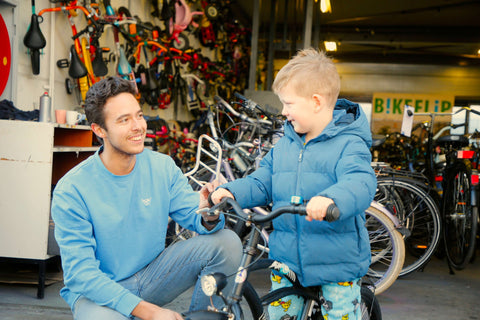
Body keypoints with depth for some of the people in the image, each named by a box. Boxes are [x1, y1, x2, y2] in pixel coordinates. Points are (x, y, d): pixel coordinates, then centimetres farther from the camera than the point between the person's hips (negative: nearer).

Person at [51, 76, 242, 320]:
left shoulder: (162, 167, -5)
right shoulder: (71, 191, -18)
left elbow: (195, 218, -5)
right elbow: (80, 273, -20)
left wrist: (209, 217, -32)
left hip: (152, 276, 5)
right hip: (97, 291, -4)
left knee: (227, 242, -14)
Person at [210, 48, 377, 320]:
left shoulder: (348, 145, -13)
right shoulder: (285, 145, 7)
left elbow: (361, 182, -30)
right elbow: (261, 183, 10)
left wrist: (330, 199, -50)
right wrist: (231, 191, -9)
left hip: (338, 264, -5)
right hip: (287, 258, 6)